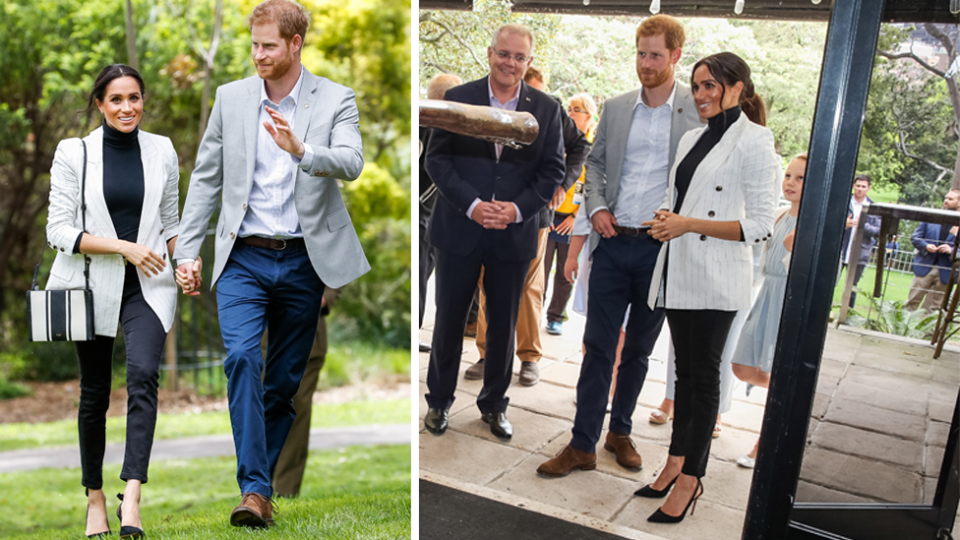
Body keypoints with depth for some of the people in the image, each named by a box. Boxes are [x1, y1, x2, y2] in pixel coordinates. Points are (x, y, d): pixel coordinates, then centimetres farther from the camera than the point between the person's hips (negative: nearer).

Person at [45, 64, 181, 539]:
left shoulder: (162, 151, 7)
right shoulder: (74, 153, 0)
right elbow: (58, 231, -5)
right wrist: (123, 247, -17)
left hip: (147, 285, 1)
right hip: (92, 285, 0)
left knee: (143, 374, -21)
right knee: (94, 392, 8)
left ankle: (132, 497, -21)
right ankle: (94, 498, 25)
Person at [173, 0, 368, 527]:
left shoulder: (335, 99, 0)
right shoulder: (230, 97, 6)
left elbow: (351, 163, -17)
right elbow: (206, 178, 9)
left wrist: (300, 150, -36)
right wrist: (186, 251, 5)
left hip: (304, 262, -1)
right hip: (243, 259, 1)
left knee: (284, 380, 7)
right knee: (242, 357, -19)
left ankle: (259, 482, 23)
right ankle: (254, 489, -14)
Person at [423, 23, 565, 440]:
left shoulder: (547, 108, 3)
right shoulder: (458, 99, 0)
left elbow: (552, 170, 2)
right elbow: (437, 159, -3)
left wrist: (518, 209, -13)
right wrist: (471, 204, -16)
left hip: (515, 234, 1)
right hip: (460, 229, -1)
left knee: (503, 324, 11)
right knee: (449, 318, 9)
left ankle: (494, 404, 29)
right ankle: (439, 400, 28)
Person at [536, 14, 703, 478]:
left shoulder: (700, 110, -2)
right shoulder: (615, 108, 7)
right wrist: (596, 206, 0)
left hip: (661, 249, -1)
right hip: (613, 244, 2)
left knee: (638, 349, 13)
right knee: (598, 346, 3)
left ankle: (620, 432, 31)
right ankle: (583, 445, 12)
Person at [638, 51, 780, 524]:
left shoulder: (754, 142, -9)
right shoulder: (692, 139, 14)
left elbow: (760, 226, -13)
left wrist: (689, 224, -18)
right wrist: (667, 218, 1)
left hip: (716, 280, -7)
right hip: (679, 272, 7)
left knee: (703, 376, 2)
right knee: (685, 371, 14)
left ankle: (690, 479, 14)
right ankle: (675, 463, 26)